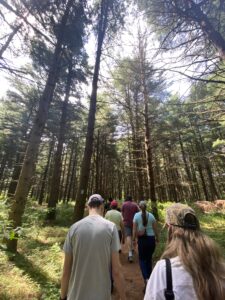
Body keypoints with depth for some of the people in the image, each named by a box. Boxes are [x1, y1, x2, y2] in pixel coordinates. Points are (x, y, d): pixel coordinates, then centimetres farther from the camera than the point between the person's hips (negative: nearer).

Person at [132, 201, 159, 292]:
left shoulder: (137, 215, -11)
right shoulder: (151, 215, -6)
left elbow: (134, 229, -10)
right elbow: (155, 228, 0)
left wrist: (134, 239, 4)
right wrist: (157, 238, 17)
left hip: (142, 239, -2)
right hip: (151, 239, 2)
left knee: (142, 259, 15)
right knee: (149, 259, 23)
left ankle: (146, 279, -1)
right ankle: (149, 277, 35)